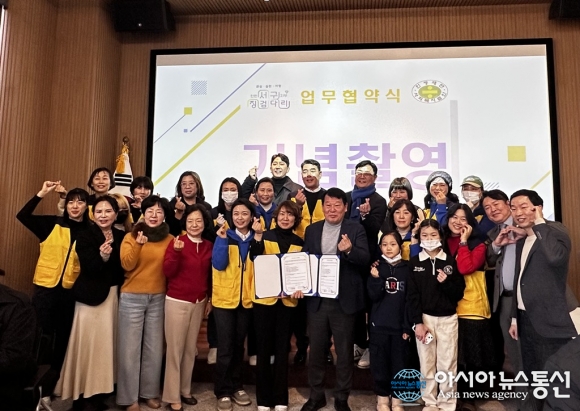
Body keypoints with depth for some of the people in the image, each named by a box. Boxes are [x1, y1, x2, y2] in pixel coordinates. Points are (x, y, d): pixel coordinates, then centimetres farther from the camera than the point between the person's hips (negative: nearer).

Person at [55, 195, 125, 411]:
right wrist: (102, 256, -33)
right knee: (89, 345, -2)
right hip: (91, 296, -4)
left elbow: (124, 268, 9)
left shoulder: (121, 237, 5)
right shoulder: (85, 236, -7)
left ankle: (99, 392, 22)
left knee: (106, 344, 9)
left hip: (114, 296, 4)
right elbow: (90, 269, -18)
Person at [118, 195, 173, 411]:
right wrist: (138, 244, -27)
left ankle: (150, 392, 25)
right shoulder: (131, 236, -2)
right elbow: (127, 264, -15)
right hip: (132, 298, -2)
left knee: (154, 348, 10)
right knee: (130, 348, 3)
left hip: (158, 298, 2)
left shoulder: (169, 239, 3)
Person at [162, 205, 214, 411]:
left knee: (190, 349, 14)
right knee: (175, 350, 2)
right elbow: (168, 272, -16)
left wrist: (210, 298, 11)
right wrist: (177, 252, -29)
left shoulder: (209, 246, 4)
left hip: (199, 303, 5)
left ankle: (185, 390, 28)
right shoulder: (176, 242, -9)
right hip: (177, 302, -4)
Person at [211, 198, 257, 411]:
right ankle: (223, 392, 12)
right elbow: (218, 264, -14)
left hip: (246, 299, 3)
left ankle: (236, 387, 27)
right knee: (225, 346, 0)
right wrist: (222, 239, -22)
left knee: (239, 345, 14)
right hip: (225, 298, -2)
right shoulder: (225, 236, -2)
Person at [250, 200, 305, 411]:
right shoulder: (266, 236, -2)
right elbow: (255, 258, -19)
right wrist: (257, 235, -34)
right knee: (263, 347, 4)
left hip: (287, 300, 2)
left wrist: (300, 287, -8)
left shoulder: (299, 243, 7)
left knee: (282, 348, 9)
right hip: (264, 298, -2)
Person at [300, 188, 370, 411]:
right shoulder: (312, 230, 7)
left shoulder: (356, 229, -3)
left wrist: (349, 250, -32)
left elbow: (366, 260, -13)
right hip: (317, 299, 3)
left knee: (344, 352, 10)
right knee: (316, 350, 13)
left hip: (344, 300, -3)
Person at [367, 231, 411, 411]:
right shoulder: (376, 268, 1)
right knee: (379, 362, 6)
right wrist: (375, 279, -25)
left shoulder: (406, 269, 0)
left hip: (399, 325, 0)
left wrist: (408, 326, -6)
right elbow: (373, 296, -7)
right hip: (379, 324, 0)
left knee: (399, 363, 6)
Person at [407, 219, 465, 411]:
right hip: (424, 318, 0)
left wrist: (446, 283, -17)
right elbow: (412, 295, -3)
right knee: (427, 363, 7)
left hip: (448, 318, 0)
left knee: (447, 364, 4)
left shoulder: (451, 261, 2)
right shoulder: (414, 262, 1)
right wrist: (417, 322, -9)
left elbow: (459, 293, 2)